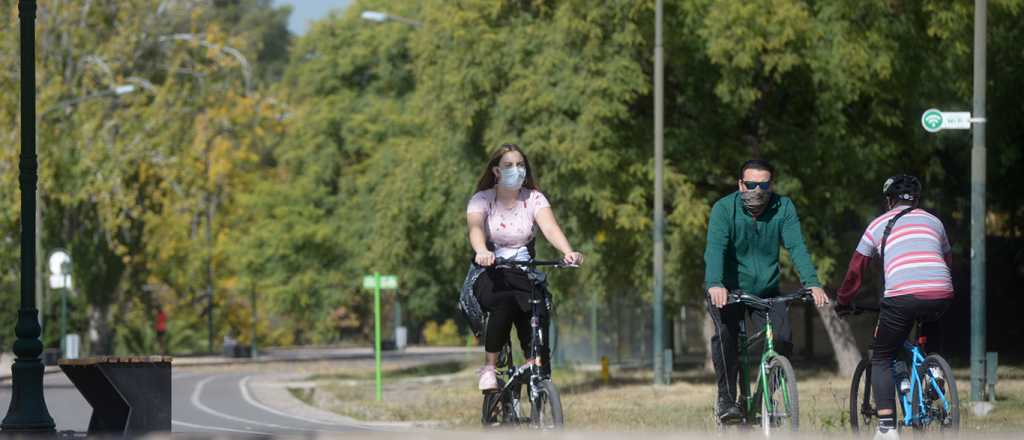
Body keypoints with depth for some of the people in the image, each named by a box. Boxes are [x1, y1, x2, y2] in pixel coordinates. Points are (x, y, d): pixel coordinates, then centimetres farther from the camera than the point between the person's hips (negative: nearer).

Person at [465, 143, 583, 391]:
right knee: (504, 302, -36)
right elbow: (475, 227, -24)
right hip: (489, 276, -2)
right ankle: (489, 368, -22)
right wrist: (482, 252, -48)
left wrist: (568, 252, -38)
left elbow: (550, 227, -16)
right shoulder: (482, 200, -3)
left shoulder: (534, 199, 3)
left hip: (523, 275, 3)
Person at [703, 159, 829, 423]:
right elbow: (715, 248, -29)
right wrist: (715, 285, -47)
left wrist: (812, 283, -35)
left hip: (766, 290, 2)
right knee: (725, 334, -28)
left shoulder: (783, 208, -8)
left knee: (782, 337, -18)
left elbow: (796, 247, -18)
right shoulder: (724, 209, -15)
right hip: (728, 291, -2)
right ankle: (726, 399, -15)